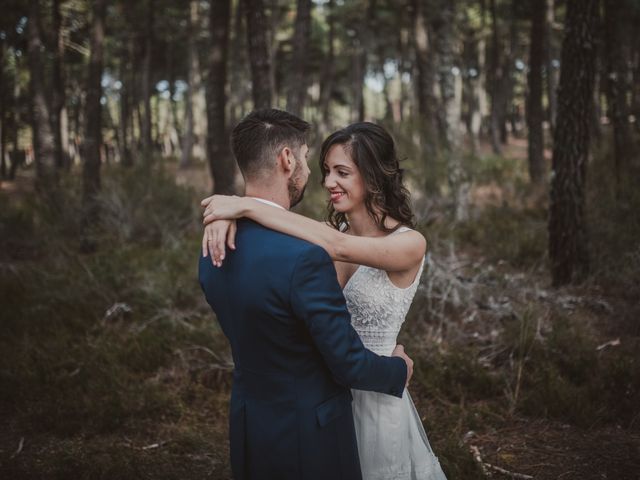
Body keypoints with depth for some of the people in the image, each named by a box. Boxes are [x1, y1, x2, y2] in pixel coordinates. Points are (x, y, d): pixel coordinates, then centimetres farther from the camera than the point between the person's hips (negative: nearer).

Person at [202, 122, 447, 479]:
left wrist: (248, 207, -33)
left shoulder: (410, 243, -18)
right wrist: (226, 216, -27)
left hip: (372, 399, -5)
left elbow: (340, 247, -33)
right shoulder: (331, 232, -1)